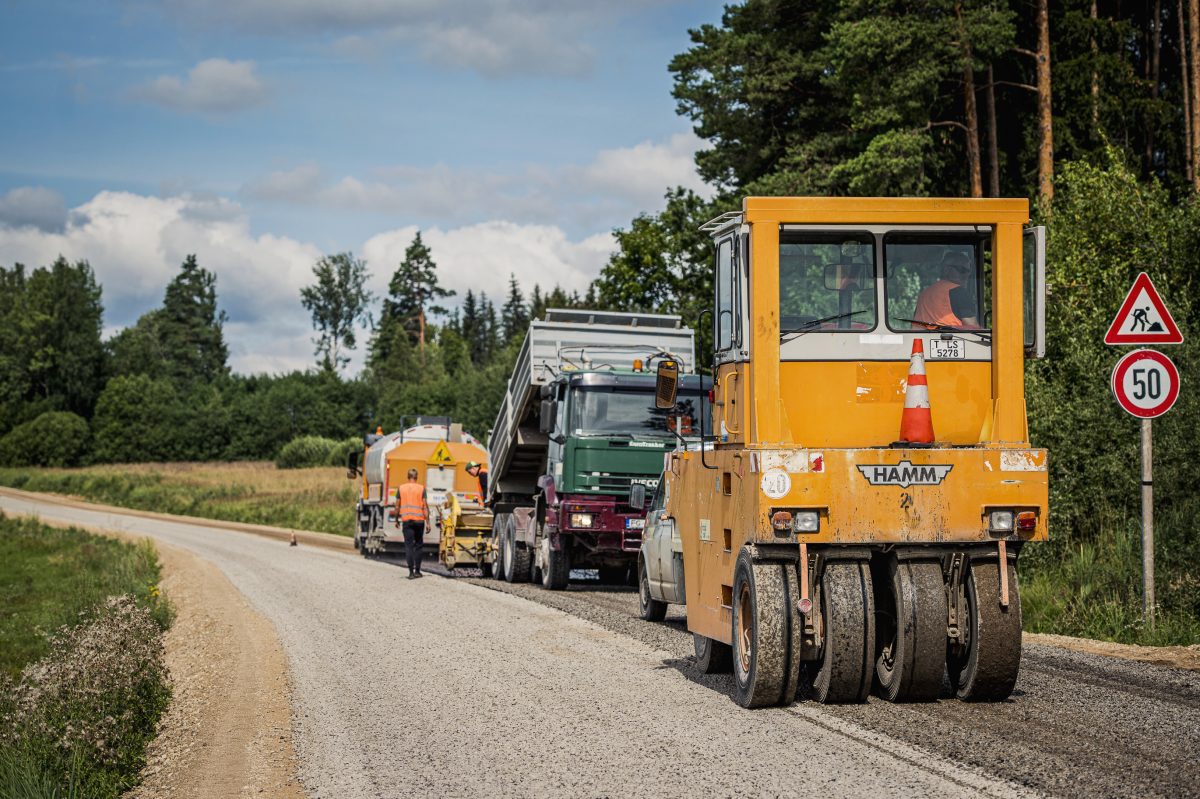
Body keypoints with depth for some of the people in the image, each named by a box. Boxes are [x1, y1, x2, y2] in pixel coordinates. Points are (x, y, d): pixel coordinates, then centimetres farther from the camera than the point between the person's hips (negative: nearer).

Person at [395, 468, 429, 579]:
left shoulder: (401, 488, 3)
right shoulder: (421, 488, -2)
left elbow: (397, 506, 5)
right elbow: (425, 506, -5)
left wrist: (397, 520, 17)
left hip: (406, 520, 0)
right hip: (419, 520, 0)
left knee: (409, 546, -1)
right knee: (418, 545, 13)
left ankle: (411, 572, -9)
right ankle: (417, 571, 15)